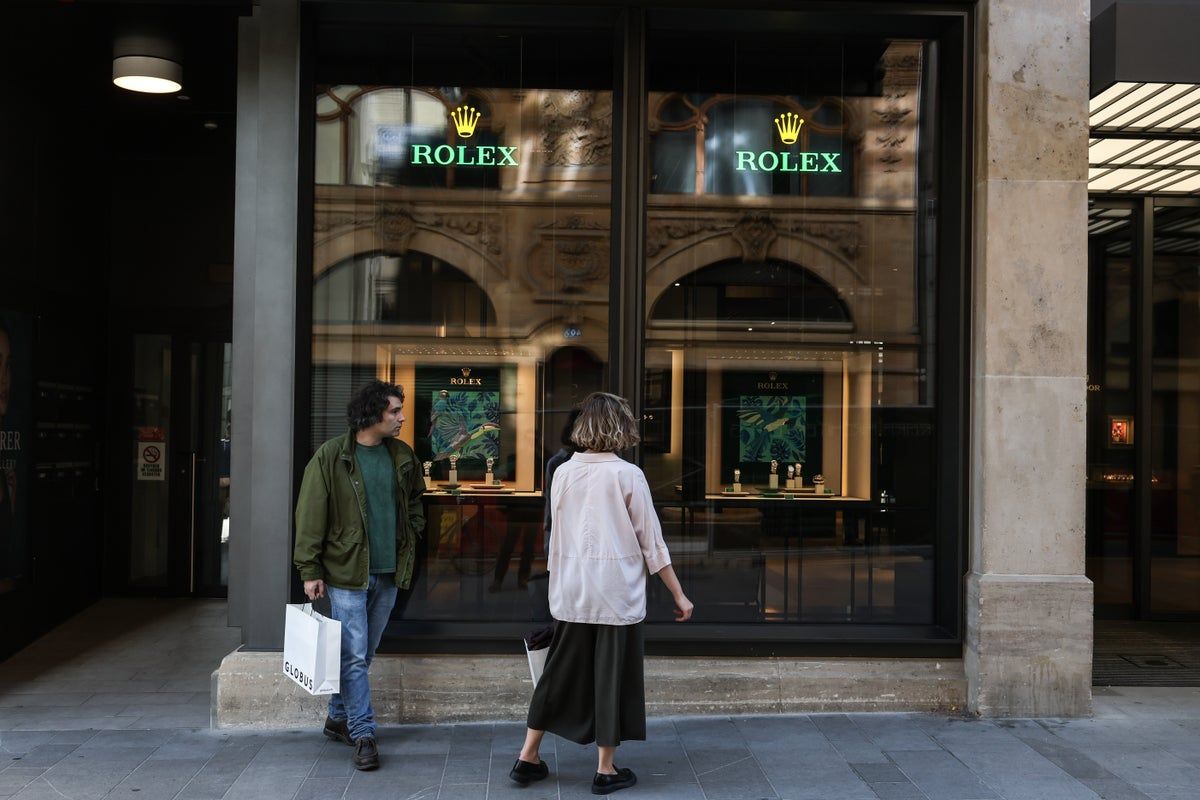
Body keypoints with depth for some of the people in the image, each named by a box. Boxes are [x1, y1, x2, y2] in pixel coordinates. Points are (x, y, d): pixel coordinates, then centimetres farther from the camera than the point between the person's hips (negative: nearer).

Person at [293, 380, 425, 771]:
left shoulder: (402, 456, 6)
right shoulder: (331, 456, -9)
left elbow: (414, 500, 23)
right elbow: (310, 515, -8)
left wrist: (412, 537, 11)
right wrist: (310, 570, -10)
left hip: (388, 573, 5)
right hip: (347, 571, -5)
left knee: (363, 654, 15)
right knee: (354, 656, -4)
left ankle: (338, 717, 31)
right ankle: (363, 734, 4)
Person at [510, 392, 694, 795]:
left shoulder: (562, 472, 2)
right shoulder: (628, 475, -10)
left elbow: (558, 534, 7)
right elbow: (651, 543, -7)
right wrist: (679, 595, 0)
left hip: (571, 592, 4)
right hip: (616, 593, -4)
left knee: (560, 671, 15)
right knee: (611, 676, 7)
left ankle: (528, 757, 23)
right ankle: (605, 770, 17)